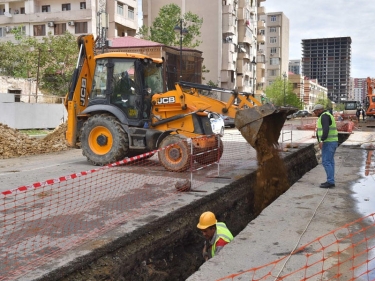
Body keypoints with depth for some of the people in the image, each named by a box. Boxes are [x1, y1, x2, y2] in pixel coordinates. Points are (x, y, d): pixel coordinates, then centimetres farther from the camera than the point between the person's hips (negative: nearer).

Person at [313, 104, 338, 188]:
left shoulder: (324, 116, -14)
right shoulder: (327, 116, 18)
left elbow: (326, 129, -28)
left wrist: (321, 141, -32)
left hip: (328, 143, -10)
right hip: (332, 142, 10)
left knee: (326, 162, -9)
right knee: (329, 162, 11)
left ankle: (330, 182, -8)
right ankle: (330, 181, 12)